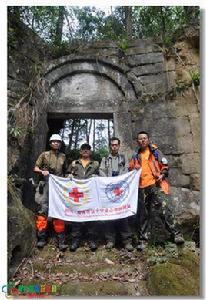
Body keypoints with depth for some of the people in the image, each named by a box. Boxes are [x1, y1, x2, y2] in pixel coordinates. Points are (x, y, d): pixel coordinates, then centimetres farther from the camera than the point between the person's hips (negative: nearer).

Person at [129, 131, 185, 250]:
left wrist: (163, 174, -10)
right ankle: (143, 239, 19)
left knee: (163, 208, -14)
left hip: (156, 184, -3)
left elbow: (165, 164, 6)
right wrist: (134, 170, 1)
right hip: (142, 188, 4)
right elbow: (130, 169, 22)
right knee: (144, 214, 9)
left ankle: (176, 234, 2)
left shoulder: (155, 151, 7)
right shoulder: (136, 156, 16)